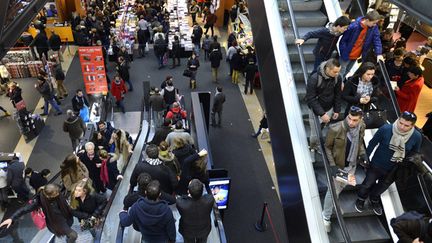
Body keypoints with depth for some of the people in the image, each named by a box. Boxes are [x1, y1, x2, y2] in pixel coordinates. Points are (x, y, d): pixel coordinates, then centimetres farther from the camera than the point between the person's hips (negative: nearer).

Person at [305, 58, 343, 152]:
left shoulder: (338, 78, -11)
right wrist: (322, 113, -24)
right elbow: (310, 98, -22)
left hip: (329, 109, 4)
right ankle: (312, 149, 31)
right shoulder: (314, 79, -26)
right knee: (315, 134, 2)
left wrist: (337, 110, 4)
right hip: (316, 110, -3)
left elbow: (337, 95, 4)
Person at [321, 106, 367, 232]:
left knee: (342, 186, 28)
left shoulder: (362, 127, -13)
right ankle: (326, 217, 24)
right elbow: (327, 147, -16)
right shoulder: (335, 129, -30)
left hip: (352, 165, 5)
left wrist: (362, 154, -8)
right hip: (338, 165, -5)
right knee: (333, 191, 5)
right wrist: (332, 165, -22)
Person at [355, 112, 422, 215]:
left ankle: (374, 200, 56)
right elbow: (373, 143, -12)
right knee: (368, 184, 19)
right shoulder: (386, 129, -28)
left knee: (382, 187, 27)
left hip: (394, 170, 2)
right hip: (377, 165, -2)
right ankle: (361, 199, 49)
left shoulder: (416, 137, -22)